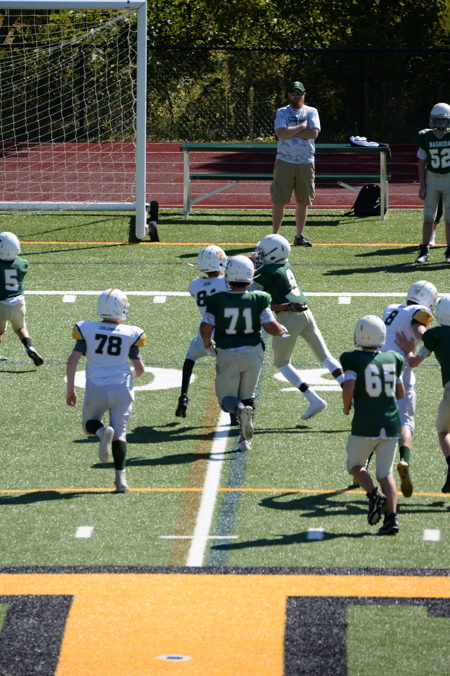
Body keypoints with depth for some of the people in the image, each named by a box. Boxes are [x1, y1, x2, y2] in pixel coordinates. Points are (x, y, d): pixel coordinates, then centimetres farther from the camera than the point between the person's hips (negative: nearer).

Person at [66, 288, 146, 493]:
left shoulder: (87, 330, -2)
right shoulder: (130, 334, -2)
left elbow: (72, 361, -5)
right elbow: (140, 368, 3)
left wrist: (70, 389, 5)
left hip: (95, 390, 0)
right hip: (122, 389, 0)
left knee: (90, 423, 23)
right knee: (120, 433, 7)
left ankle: (102, 431, -13)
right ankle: (120, 478, -6)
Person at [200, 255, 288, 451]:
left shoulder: (217, 300, -8)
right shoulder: (258, 300, -7)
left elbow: (205, 328, -10)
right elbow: (271, 327, -8)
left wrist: (208, 343, 11)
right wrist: (282, 330, 15)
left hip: (227, 354, -2)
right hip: (253, 352, 2)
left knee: (227, 398, 10)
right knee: (247, 396, 19)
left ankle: (241, 411, -24)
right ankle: (246, 439, 9)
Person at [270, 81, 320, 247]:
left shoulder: (311, 112, 8)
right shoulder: (282, 112, 4)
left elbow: (314, 133, -9)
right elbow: (281, 133, -13)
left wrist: (291, 131, -9)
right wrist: (302, 127, -8)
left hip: (306, 162, 2)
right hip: (285, 161, -2)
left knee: (303, 201, 5)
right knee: (279, 200, -3)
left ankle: (300, 236, 13)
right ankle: (275, 235, 2)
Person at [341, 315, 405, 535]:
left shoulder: (353, 359, -7)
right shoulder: (393, 359, 6)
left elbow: (349, 388, -17)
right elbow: (400, 393, 13)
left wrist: (346, 406, 2)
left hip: (365, 426, -3)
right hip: (391, 424, 4)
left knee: (355, 465, 19)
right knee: (385, 473, 12)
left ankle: (374, 494, -7)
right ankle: (391, 518, -3)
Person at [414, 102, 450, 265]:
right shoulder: (426, 137, -1)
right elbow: (422, 163, 4)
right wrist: (422, 185, -2)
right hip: (432, 178, 1)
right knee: (428, 217, 2)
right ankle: (424, 251, 8)